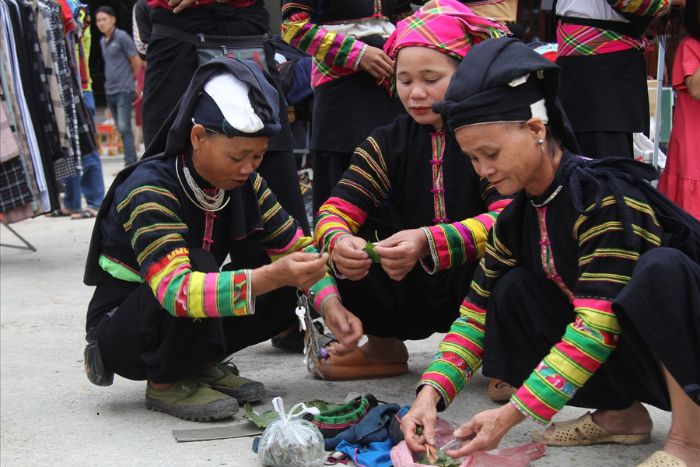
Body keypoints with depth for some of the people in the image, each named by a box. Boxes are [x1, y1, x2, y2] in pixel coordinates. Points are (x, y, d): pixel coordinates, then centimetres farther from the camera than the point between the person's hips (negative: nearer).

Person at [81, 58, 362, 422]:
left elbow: (295, 244, -2)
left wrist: (330, 305, -21)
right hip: (121, 333, -6)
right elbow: (177, 290, -41)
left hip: (194, 326, 7)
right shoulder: (149, 190, -28)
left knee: (288, 287, -13)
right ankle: (165, 383, -12)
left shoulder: (243, 183, -6)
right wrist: (272, 276, -52)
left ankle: (201, 363, 4)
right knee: (197, 263, -34)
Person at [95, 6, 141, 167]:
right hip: (110, 90, 8)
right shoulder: (102, 41, 14)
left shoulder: (122, 37, -7)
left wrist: (131, 81, 7)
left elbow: (136, 62, -4)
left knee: (124, 127, -13)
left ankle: (130, 164, -14)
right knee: (120, 129, 9)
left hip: (124, 90, -7)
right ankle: (131, 163, 15)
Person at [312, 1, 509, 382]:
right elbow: (335, 211, -10)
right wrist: (337, 242, -35)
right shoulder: (388, 142, 0)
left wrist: (429, 243, -44)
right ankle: (383, 348, 9)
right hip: (414, 295, 4)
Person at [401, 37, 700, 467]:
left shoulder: (606, 196, -24)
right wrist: (431, 391, -13)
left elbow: (600, 324, -30)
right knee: (513, 290, -3)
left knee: (661, 266, -35)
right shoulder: (520, 215, 0)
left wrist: (514, 414, -31)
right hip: (636, 365, 8)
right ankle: (622, 414, 6)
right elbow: (477, 311, 3)